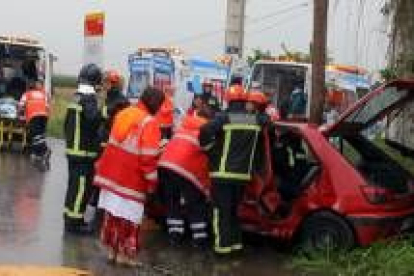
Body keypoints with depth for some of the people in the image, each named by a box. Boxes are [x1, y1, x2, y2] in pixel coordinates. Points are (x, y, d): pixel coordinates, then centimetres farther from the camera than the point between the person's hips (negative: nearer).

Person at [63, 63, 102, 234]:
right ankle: (74, 222, -2)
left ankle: (71, 215, 28)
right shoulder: (89, 98, -15)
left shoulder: (76, 97, 12)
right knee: (81, 186, -5)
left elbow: (67, 123, 19)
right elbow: (93, 120, -31)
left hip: (73, 148, 9)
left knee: (75, 184, 18)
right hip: (85, 151, -9)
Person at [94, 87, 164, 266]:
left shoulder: (123, 113, 7)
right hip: (131, 177, -7)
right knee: (128, 217, 1)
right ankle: (124, 254, 6)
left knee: (112, 213, 14)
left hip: (112, 172, 7)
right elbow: (149, 156, -18)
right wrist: (151, 180, -10)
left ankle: (111, 249, 22)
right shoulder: (149, 123, -16)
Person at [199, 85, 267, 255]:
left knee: (221, 210, 2)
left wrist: (209, 149, -2)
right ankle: (236, 242, 21)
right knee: (233, 209, 20)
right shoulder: (255, 119, 5)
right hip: (243, 173, 5)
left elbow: (205, 132, -19)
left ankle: (223, 244, 0)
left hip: (223, 172, -5)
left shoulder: (224, 118, -10)